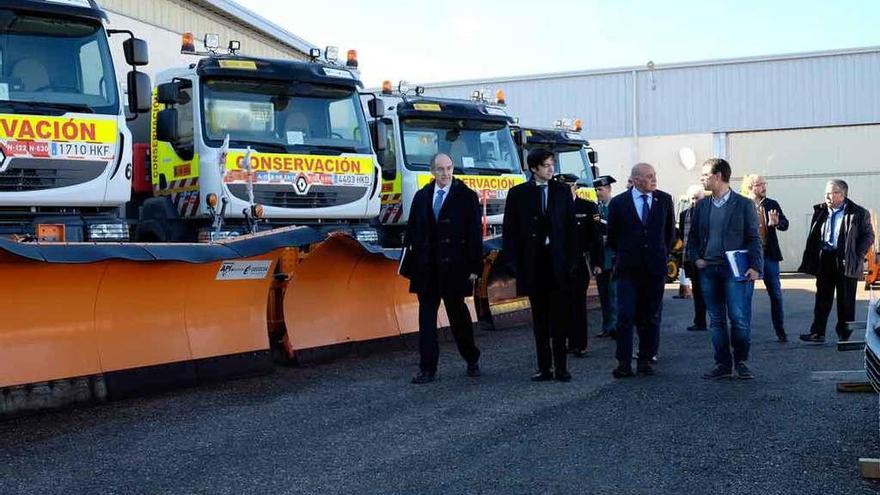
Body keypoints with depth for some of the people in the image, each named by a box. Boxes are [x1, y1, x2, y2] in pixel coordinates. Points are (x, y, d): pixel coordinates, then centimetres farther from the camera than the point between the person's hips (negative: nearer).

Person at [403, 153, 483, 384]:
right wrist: (410, 262, 2)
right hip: (426, 267, 3)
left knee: (458, 314, 8)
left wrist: (474, 267, -10)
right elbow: (412, 230, 8)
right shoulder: (421, 196, 9)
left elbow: (474, 233, -5)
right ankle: (427, 369, 8)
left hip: (454, 266, -3)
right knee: (426, 315, 3)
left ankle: (472, 359, 29)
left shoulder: (466, 196, -2)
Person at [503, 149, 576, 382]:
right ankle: (545, 367, 12)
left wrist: (571, 260, -1)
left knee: (558, 317, 0)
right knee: (539, 317, 6)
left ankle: (561, 367, 4)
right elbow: (510, 229, 3)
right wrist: (512, 260, -5)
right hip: (532, 262, 0)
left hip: (557, 261, 0)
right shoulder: (518, 193, 4)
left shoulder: (562, 191, 8)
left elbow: (570, 227, 6)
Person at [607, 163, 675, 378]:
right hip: (628, 270, -2)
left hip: (655, 269, 2)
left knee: (651, 317, 6)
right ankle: (624, 363, -3)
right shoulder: (618, 203, -2)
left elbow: (670, 231, 16)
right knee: (625, 316, -6)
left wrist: (662, 254, 15)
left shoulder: (665, 200, 5)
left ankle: (645, 360, 15)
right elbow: (612, 235, 10)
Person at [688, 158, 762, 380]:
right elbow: (693, 236, 19)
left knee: (739, 318, -7)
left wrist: (755, 266, -10)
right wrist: (695, 258, 3)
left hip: (735, 270, -4)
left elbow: (754, 238, -1)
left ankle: (741, 362, 9)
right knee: (716, 320, 6)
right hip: (708, 270, 4)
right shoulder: (702, 205, 13)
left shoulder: (744, 204, 1)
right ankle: (723, 364, 13)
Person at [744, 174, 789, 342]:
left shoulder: (772, 205, 6)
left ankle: (780, 330, 16)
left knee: (776, 293, 6)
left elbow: (785, 225, 1)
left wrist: (776, 222, -20)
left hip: (769, 254, 3)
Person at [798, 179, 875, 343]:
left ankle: (844, 336, 14)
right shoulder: (821, 212, 10)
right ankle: (818, 332, 12)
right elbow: (813, 238, 13)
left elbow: (868, 236, -2)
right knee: (822, 299, 7)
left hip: (846, 263, -4)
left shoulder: (858, 213, -4)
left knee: (846, 301, 4)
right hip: (824, 261, 4)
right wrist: (811, 259, 5)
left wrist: (858, 255, -13)